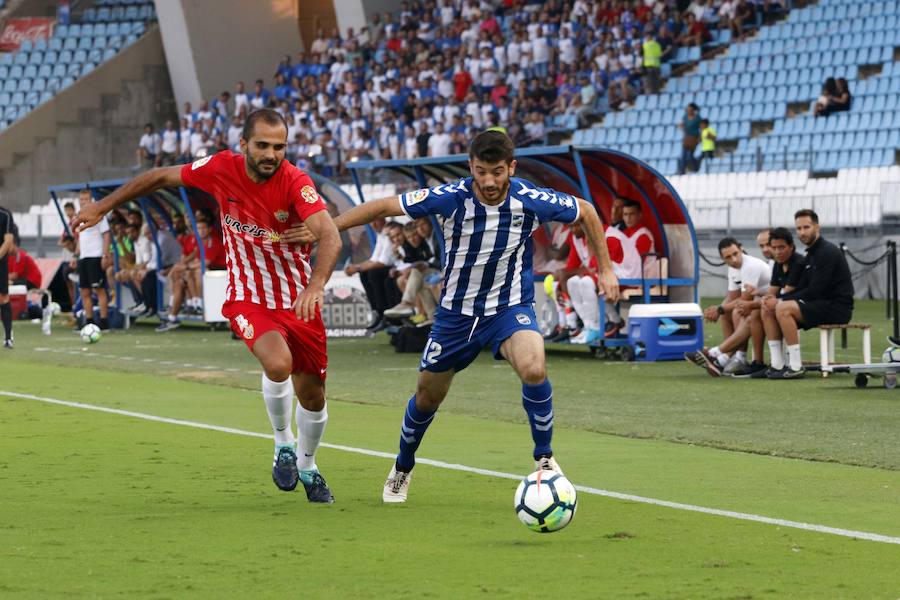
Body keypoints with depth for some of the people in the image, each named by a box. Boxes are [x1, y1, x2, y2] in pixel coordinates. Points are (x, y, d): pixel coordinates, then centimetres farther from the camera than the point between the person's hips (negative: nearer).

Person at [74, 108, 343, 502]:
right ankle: (283, 443, -1)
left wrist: (315, 286, -52)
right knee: (278, 364, -29)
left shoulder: (295, 182, -21)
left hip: (299, 302, 1)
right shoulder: (221, 169, -14)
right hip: (249, 299, -1)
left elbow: (329, 236, -34)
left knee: (312, 396, 9)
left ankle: (306, 468, 39)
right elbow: (162, 177, 3)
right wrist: (102, 207, 9)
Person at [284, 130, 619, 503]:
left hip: (510, 308, -1)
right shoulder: (450, 198, -21)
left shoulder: (531, 201, -19)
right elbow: (383, 207, -13)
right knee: (427, 397, 13)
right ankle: (402, 469, 43)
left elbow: (586, 212, 0)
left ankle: (544, 458, -10)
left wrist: (606, 269, 1)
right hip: (456, 312, 1)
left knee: (533, 369, -31)